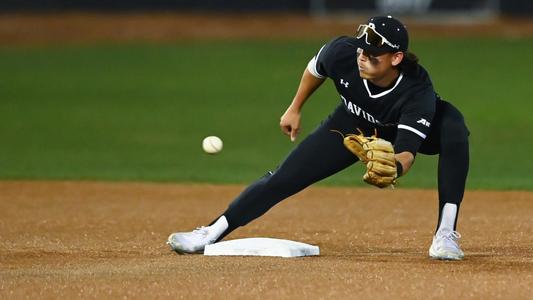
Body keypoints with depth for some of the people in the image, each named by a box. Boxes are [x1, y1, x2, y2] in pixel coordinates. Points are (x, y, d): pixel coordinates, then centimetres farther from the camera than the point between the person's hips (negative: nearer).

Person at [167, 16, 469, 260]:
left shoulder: (418, 91, -41)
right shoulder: (342, 52, -33)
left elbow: (406, 153, -47)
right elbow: (316, 69, -8)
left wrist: (393, 169, -70)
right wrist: (295, 108, 4)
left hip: (409, 125, -3)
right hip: (354, 123, 3)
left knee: (453, 127, -35)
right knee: (287, 176, -7)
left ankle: (446, 235, -31)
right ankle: (212, 233, 3)